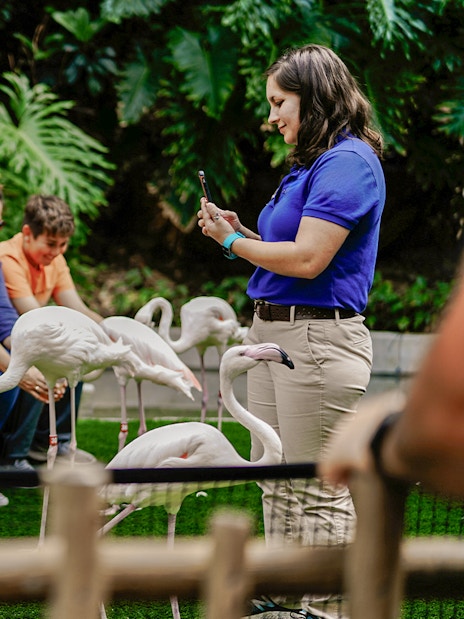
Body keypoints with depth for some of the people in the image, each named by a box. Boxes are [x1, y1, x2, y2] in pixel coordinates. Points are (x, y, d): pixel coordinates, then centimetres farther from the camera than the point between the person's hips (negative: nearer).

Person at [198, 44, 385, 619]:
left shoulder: (348, 161, -13)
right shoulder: (310, 164, 18)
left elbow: (307, 259, -20)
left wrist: (233, 241, -6)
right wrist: (242, 233, 6)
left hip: (317, 339, -10)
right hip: (272, 331, 10)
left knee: (319, 492, -2)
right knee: (276, 483, 15)